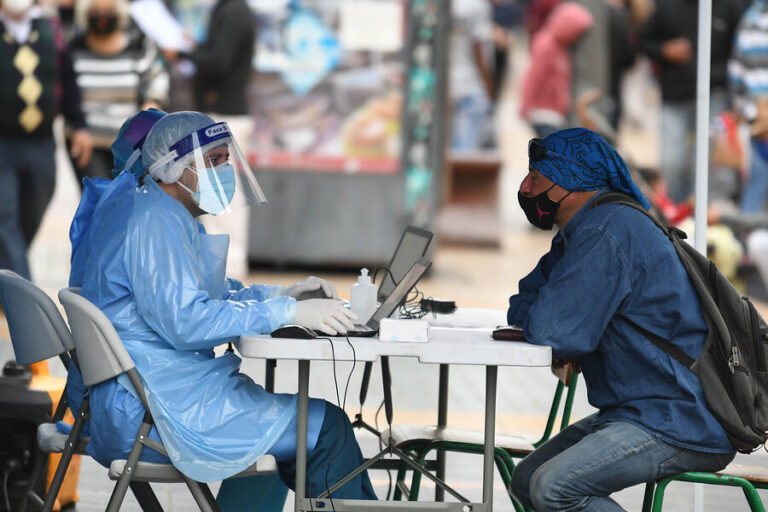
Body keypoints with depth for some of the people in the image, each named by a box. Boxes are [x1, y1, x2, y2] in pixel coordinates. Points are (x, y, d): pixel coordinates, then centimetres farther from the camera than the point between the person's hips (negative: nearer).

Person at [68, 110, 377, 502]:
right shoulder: (154, 220, -16)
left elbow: (205, 293, 26)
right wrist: (288, 312, -23)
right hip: (154, 408, -11)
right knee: (327, 427, -12)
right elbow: (184, 320, -25)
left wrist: (279, 294, 10)